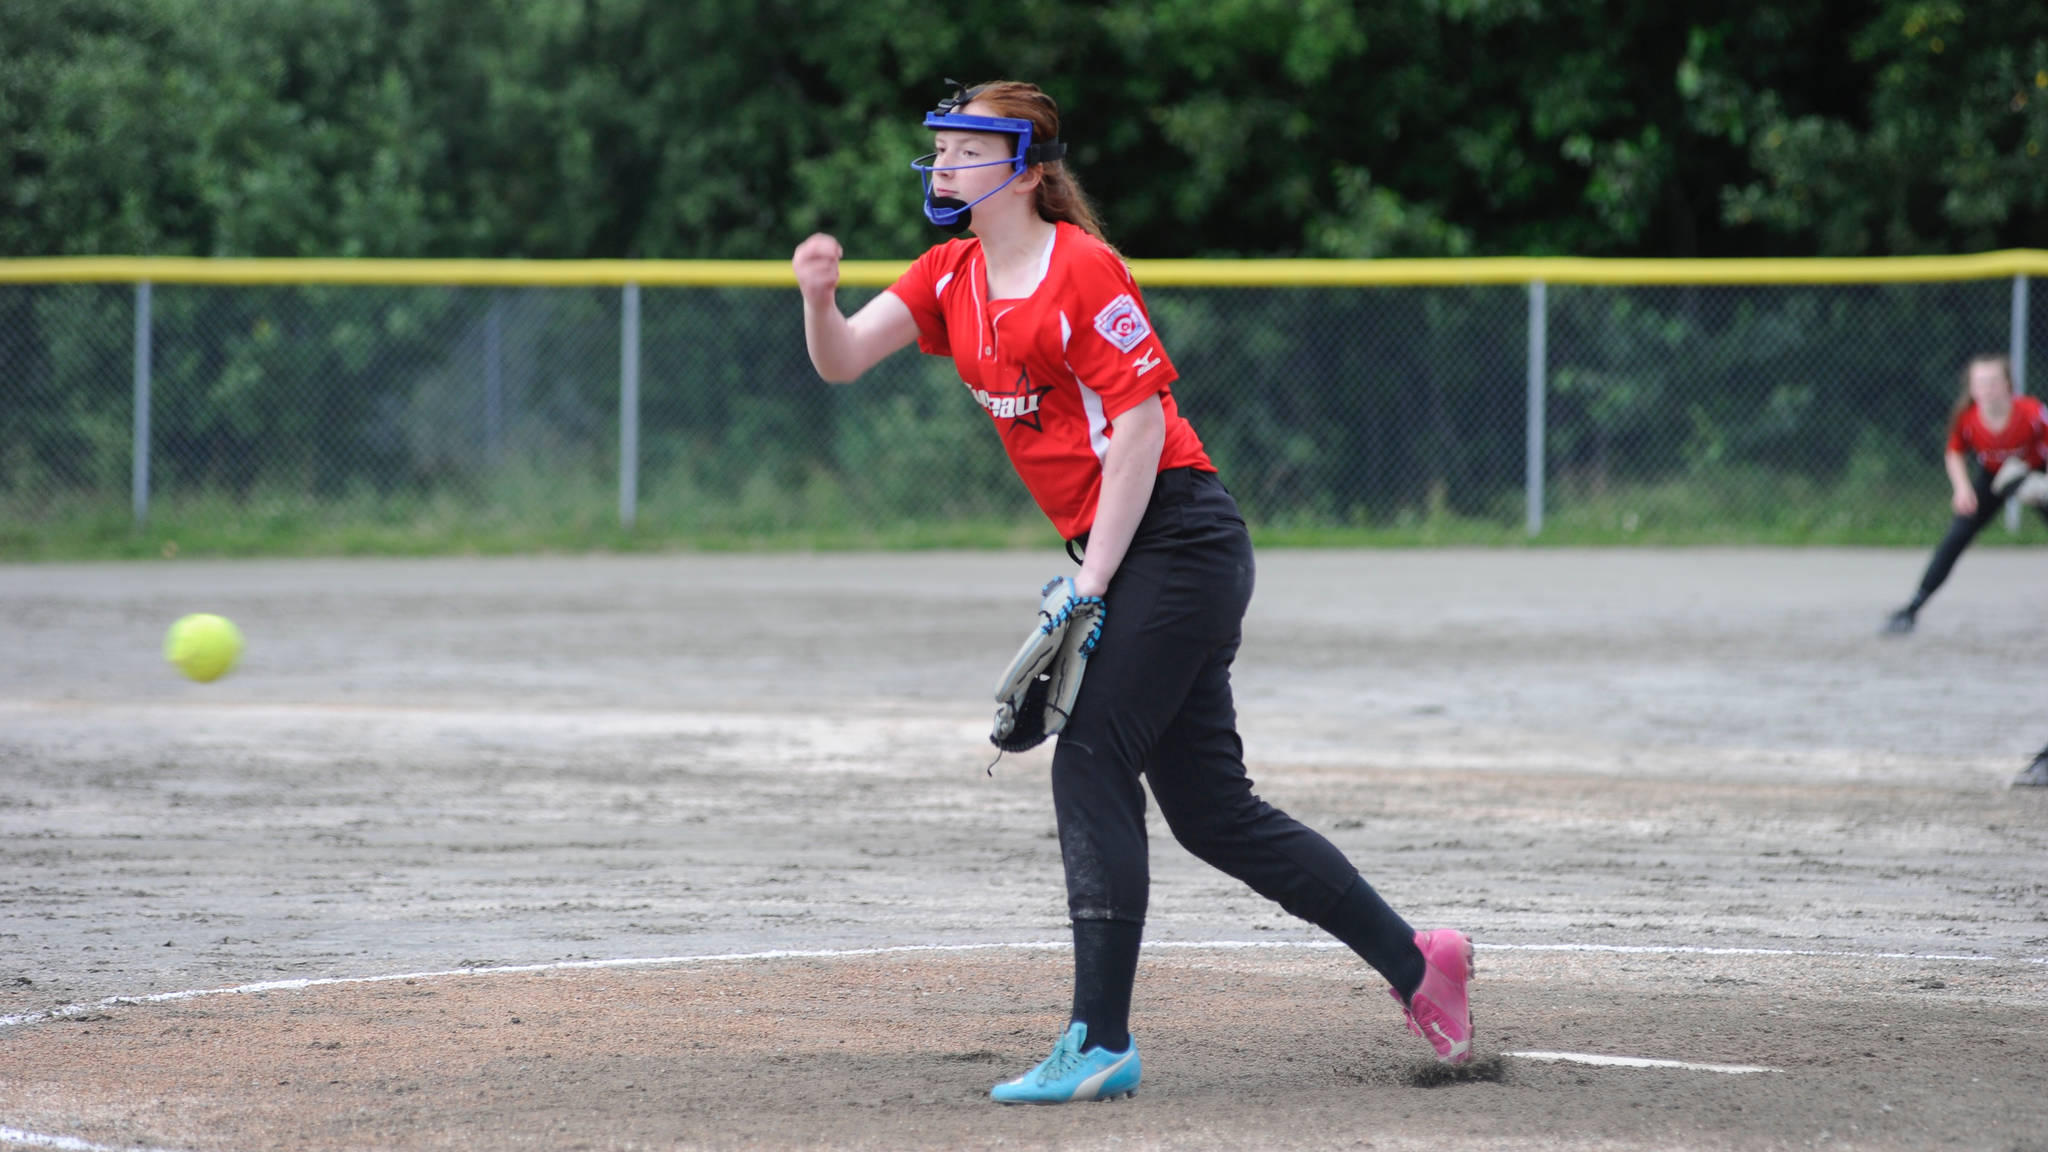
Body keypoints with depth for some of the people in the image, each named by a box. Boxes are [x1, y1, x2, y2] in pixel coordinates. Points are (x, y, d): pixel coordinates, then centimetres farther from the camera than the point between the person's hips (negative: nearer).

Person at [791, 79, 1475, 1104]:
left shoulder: (1083, 269, -12)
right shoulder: (953, 278, 12)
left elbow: (1139, 422, -15)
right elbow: (841, 362, 5)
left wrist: (1092, 584, -17)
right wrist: (819, 296, -18)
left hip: (1177, 538, -9)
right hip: (1114, 554, 9)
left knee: (1091, 767, -13)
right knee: (1208, 807, 10)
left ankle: (1101, 1043, -12)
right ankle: (1412, 960, 20)